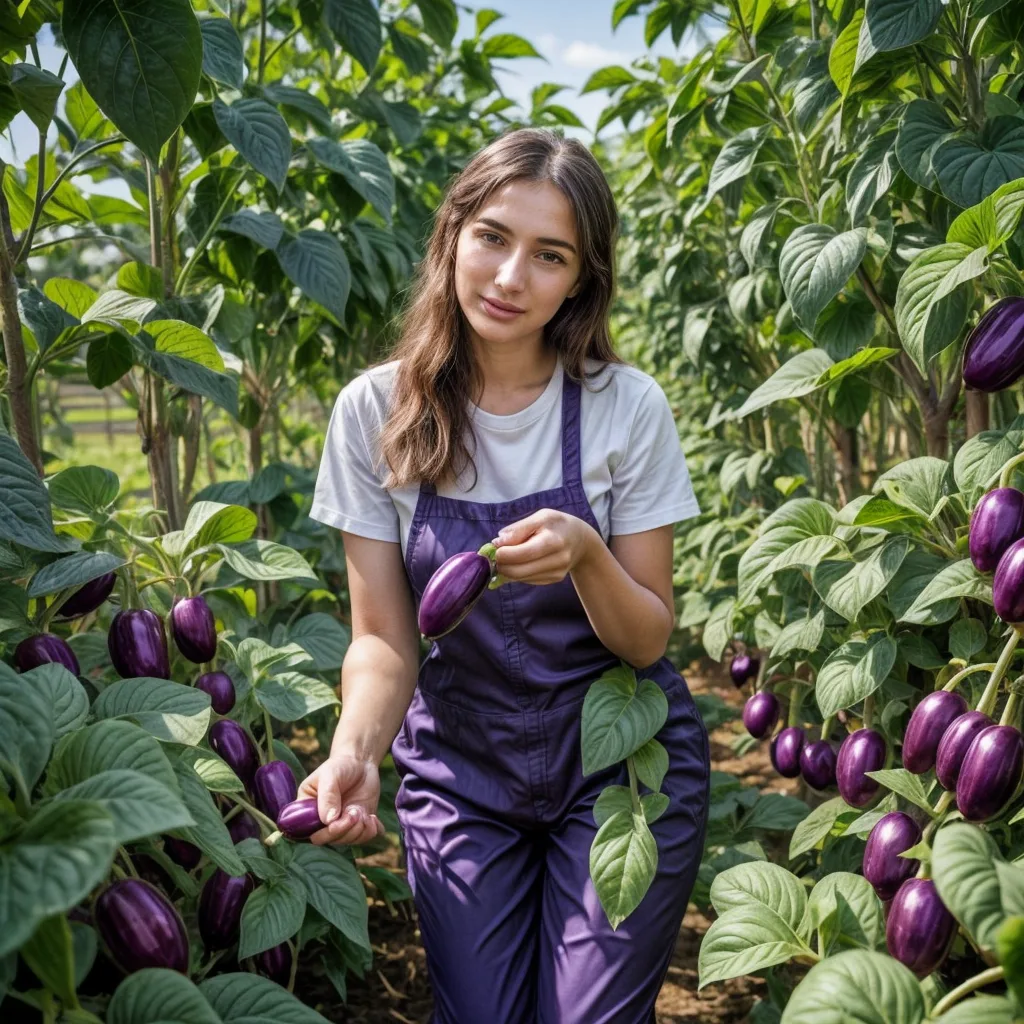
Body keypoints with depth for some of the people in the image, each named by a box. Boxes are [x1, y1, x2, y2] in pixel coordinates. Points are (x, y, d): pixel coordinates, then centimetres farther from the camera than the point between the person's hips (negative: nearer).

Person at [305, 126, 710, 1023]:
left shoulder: (626, 407, -13)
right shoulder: (376, 412, -10)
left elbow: (648, 641, -9)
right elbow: (384, 640, -6)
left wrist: (586, 556, -30)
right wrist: (355, 751, -26)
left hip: (620, 764, -1)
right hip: (460, 772, 1)